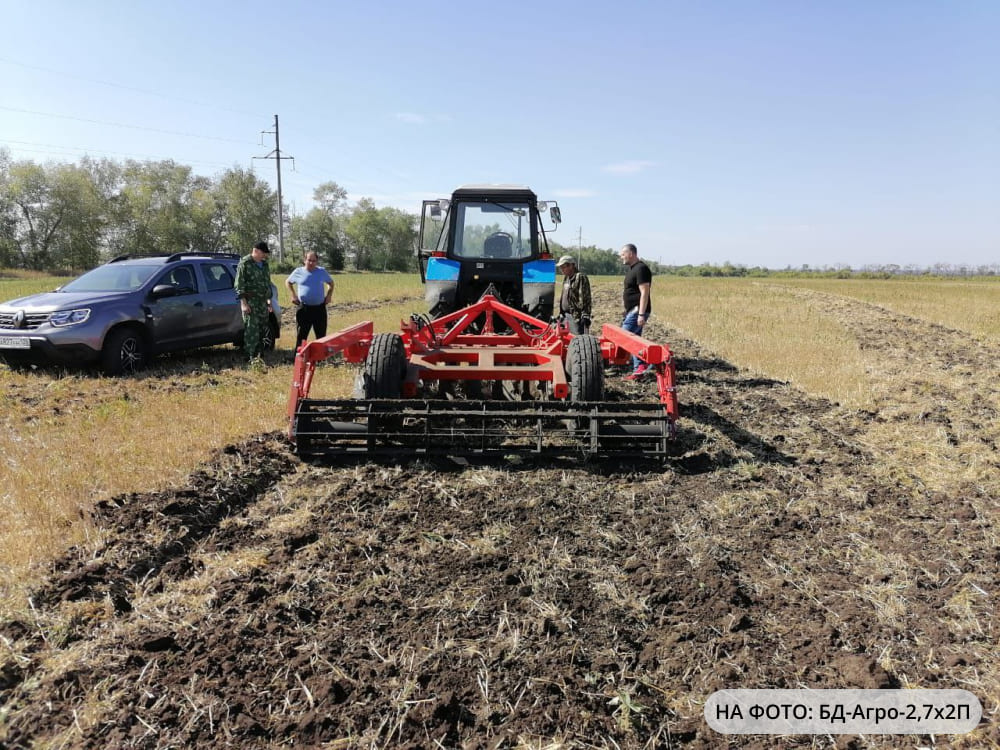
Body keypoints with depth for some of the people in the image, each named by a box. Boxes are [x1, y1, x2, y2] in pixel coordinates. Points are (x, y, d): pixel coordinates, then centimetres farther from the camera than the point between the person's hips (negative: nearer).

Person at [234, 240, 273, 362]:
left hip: (263, 302, 7)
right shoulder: (245, 263, -7)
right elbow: (239, 285, -11)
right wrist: (243, 302, -17)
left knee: (263, 329, 9)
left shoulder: (264, 264, 16)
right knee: (251, 329, -9)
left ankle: (259, 354, 18)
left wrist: (269, 300, 21)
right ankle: (252, 356, -7)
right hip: (250, 302, -7)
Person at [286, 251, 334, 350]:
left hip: (320, 308, 1)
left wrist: (329, 295, 6)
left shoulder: (322, 271, 2)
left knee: (321, 336, 9)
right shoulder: (298, 272, 0)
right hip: (304, 308, -1)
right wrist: (293, 295, 6)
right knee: (301, 336, 2)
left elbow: (331, 283, 18)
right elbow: (288, 282, 17)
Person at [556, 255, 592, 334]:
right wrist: (561, 313, 25)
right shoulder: (566, 278, 17)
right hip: (566, 315, 10)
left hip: (576, 316, -9)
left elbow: (585, 299, -17)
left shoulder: (581, 278, -12)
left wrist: (585, 316, -21)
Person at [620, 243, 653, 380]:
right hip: (632, 311, 10)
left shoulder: (641, 269, -14)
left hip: (638, 311, -10)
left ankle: (642, 363, -13)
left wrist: (641, 314, -25)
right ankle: (638, 370, 14)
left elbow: (644, 293, -21)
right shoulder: (630, 269, 17)